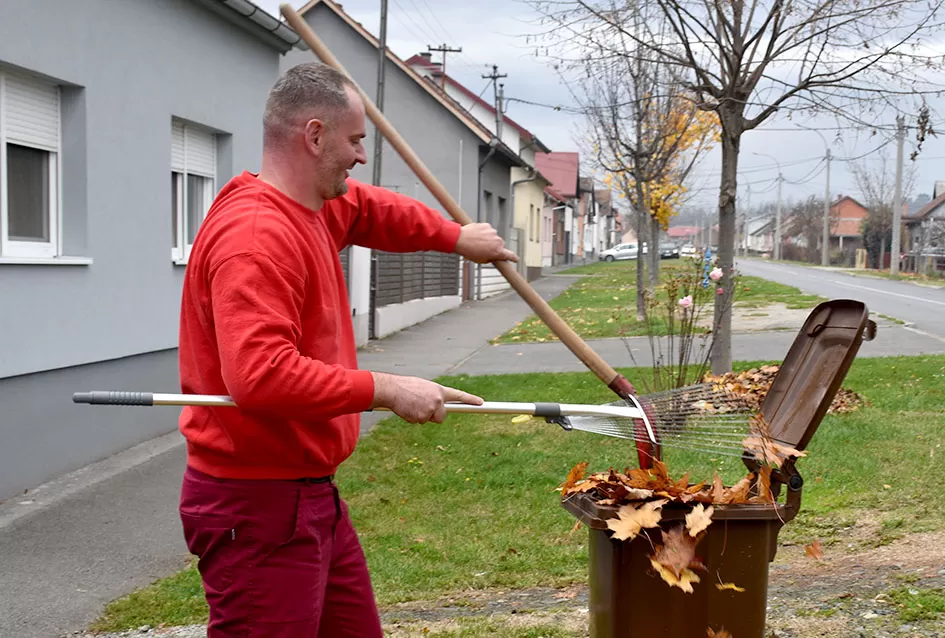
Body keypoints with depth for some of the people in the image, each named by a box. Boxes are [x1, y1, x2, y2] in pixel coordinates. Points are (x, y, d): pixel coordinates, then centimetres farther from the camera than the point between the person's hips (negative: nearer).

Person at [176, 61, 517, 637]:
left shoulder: (315, 211, 11)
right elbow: (261, 374, -32)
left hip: (314, 497, 10)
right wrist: (386, 390, -25)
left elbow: (370, 210, 35)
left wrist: (457, 236, 32)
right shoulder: (255, 234, -22)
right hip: (258, 508, -10)